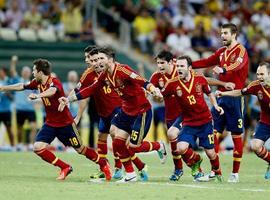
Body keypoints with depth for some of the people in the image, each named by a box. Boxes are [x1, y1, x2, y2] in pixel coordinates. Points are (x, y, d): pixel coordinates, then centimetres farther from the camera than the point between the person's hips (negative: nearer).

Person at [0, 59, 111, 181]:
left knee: (80, 149, 3)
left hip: (65, 123, -7)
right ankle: (65, 168, 2)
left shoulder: (54, 82, -22)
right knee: (38, 148, -10)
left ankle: (103, 164, 27)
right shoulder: (38, 83, 1)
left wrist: (37, 96, -63)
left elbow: (52, 91, -46)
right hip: (50, 123, 7)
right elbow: (22, 87, 15)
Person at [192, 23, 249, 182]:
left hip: (235, 96, -7)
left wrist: (223, 70, -46)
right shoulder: (222, 51, 16)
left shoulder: (240, 50, -7)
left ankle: (235, 173, 4)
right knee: (214, 132, 2)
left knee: (237, 135, -2)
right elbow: (207, 62, 24)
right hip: (221, 95, 7)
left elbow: (238, 64, -26)